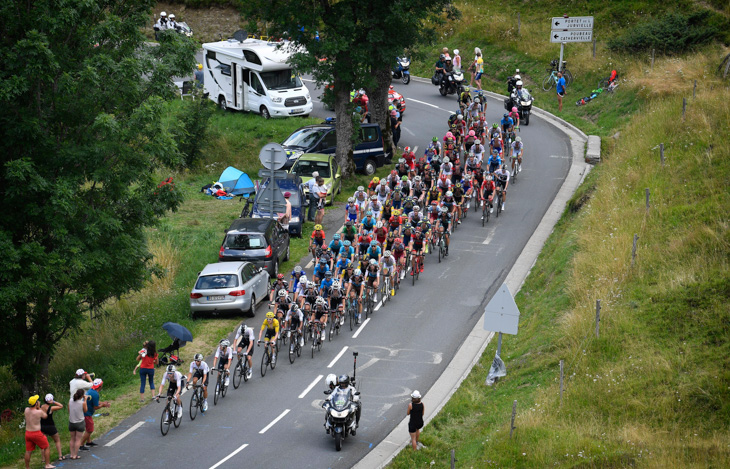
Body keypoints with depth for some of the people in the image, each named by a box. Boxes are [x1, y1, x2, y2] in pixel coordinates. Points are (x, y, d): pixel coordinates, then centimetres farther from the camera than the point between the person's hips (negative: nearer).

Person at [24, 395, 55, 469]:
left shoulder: (26, 410, -2)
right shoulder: (39, 412, -17)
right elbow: (45, 416, 4)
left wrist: (37, 407, 11)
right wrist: (39, 407, 6)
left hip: (28, 433, 6)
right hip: (36, 434, -6)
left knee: (28, 451, 12)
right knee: (47, 447, 11)